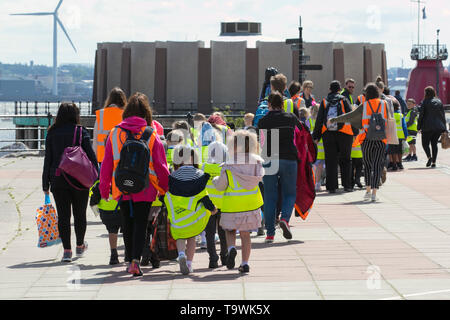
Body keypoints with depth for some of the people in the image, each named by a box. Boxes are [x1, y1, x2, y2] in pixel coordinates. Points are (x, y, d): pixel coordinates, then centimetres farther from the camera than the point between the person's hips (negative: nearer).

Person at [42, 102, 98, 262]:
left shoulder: (52, 134, 1)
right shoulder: (81, 132, -3)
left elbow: (48, 159, 3)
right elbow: (91, 156, -5)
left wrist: (46, 184, 7)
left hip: (58, 180, 1)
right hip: (79, 180, -1)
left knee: (63, 215, 3)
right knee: (80, 214, 14)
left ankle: (67, 250, -3)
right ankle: (80, 246, 30)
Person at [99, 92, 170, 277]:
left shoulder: (115, 133, 0)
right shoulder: (151, 135, -5)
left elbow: (106, 164, 4)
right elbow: (161, 165, -2)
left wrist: (104, 189, 13)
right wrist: (165, 188, 9)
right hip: (145, 189, -2)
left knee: (127, 225, 15)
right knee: (141, 224, 1)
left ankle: (130, 260, 22)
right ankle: (135, 260, -13)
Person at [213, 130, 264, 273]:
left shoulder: (228, 166, -14)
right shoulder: (256, 162, -6)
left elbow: (220, 186, -6)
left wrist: (215, 180, 16)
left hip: (232, 206, -3)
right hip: (251, 205, 3)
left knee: (230, 230, 18)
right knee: (245, 234, 13)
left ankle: (231, 248, -10)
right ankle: (245, 263, 9)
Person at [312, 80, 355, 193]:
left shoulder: (324, 102, 5)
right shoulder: (343, 100, 1)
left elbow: (319, 120, 4)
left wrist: (316, 137, 8)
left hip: (328, 134, 1)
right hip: (344, 133, -1)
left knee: (331, 161, 4)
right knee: (345, 160, 9)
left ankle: (332, 187, 2)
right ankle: (347, 185, 8)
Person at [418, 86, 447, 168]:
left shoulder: (424, 102, -4)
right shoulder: (439, 102, 9)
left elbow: (421, 116, -5)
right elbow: (443, 115, 10)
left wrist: (419, 127, 0)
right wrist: (444, 127, 14)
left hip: (428, 127, -4)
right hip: (439, 127, 4)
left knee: (425, 143, 7)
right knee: (434, 143, 11)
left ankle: (429, 157, -18)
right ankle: (433, 162, 3)